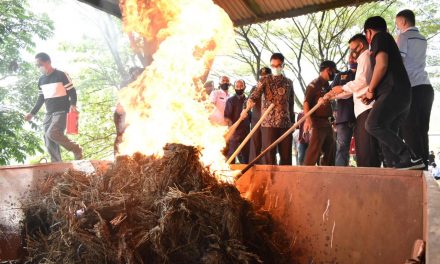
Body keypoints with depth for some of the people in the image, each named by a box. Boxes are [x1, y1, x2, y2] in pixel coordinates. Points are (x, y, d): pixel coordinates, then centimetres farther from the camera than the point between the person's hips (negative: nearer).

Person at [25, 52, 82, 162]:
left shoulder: (61, 75, -7)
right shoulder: (41, 80, 14)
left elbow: (72, 91, -8)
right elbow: (41, 98, 22)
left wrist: (73, 105, -25)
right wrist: (32, 113, 19)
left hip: (62, 112, -7)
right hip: (48, 114, 7)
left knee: (52, 133, -27)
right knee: (49, 144, 0)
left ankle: (76, 149, -9)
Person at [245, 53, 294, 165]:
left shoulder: (289, 82, 15)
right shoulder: (265, 80, 5)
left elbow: (291, 104, 18)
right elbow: (256, 94, -12)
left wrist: (292, 121, 14)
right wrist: (250, 101, -34)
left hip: (286, 123, 3)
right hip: (269, 122, -3)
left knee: (286, 155, 4)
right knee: (269, 154, -4)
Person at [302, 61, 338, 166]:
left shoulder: (327, 86, 19)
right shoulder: (314, 84, -6)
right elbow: (306, 102, -16)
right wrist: (308, 119, -28)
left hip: (327, 123, 9)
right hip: (317, 122, -9)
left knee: (330, 151, 10)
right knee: (314, 150, -16)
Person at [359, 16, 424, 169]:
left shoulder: (379, 37, 3)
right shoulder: (388, 41, 32)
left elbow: (382, 65, -12)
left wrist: (370, 90, -2)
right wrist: (374, 94, 23)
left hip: (393, 92, -10)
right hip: (401, 94, 10)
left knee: (373, 125, -20)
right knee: (386, 132, 6)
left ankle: (409, 158, -25)